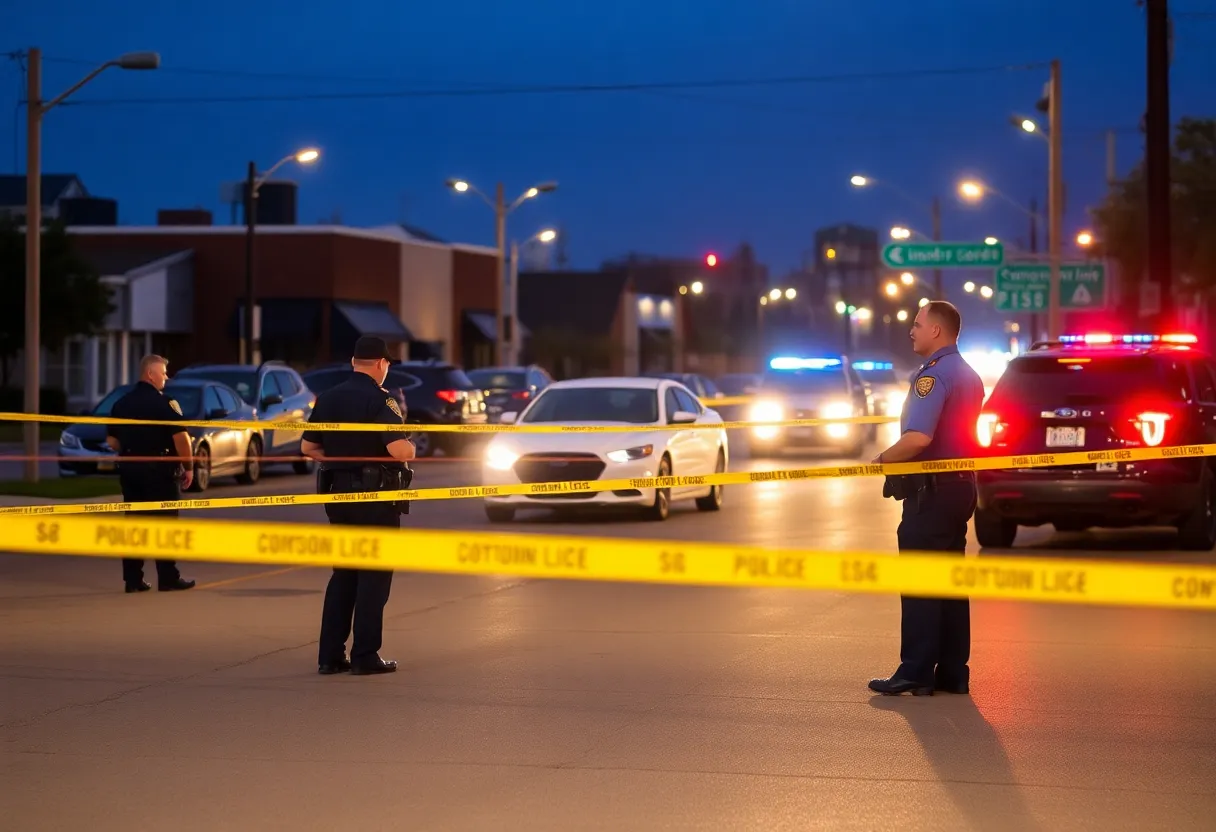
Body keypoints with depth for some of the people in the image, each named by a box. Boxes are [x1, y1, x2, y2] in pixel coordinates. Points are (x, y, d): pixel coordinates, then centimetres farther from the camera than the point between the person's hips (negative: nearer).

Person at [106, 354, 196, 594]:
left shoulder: (122, 403, 10)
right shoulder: (163, 402, -11)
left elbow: (111, 440, 12)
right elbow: (180, 437, -16)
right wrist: (188, 466, -8)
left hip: (129, 467, 6)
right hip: (159, 468, -6)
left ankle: (133, 579, 8)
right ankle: (168, 578, 1)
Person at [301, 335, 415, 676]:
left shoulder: (327, 398, 7)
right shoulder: (380, 400, -14)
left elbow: (308, 447, 12)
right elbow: (399, 450, -24)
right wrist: (411, 449, -2)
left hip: (337, 493, 6)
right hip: (376, 495, -6)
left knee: (343, 574, 14)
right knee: (374, 576, 1)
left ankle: (330, 655, 11)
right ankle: (365, 656, 0)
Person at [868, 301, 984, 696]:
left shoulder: (933, 376, -16)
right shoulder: (969, 376, 16)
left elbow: (918, 438, -28)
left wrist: (880, 459, -14)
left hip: (931, 491, -9)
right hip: (960, 486, 10)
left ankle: (916, 673, -6)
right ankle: (952, 673, 12)